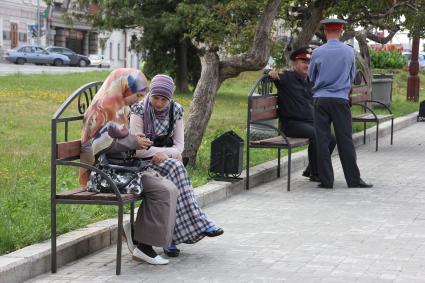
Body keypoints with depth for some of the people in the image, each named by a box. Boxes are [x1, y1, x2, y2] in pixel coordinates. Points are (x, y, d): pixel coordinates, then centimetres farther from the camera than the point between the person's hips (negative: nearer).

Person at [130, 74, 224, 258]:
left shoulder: (176, 110, 3)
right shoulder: (139, 111, -10)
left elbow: (179, 145, 3)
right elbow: (136, 149, -14)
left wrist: (165, 153, -18)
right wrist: (169, 153, -16)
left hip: (168, 159, 4)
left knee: (175, 169, -32)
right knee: (175, 168, -33)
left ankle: (172, 236, -33)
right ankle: (197, 222, -34)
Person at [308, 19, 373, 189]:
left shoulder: (318, 52, -4)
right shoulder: (349, 52, -1)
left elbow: (311, 77, 10)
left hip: (320, 99, 0)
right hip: (340, 99, 0)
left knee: (322, 140, 3)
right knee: (345, 140, 4)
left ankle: (326, 180, 3)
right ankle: (353, 179, 6)